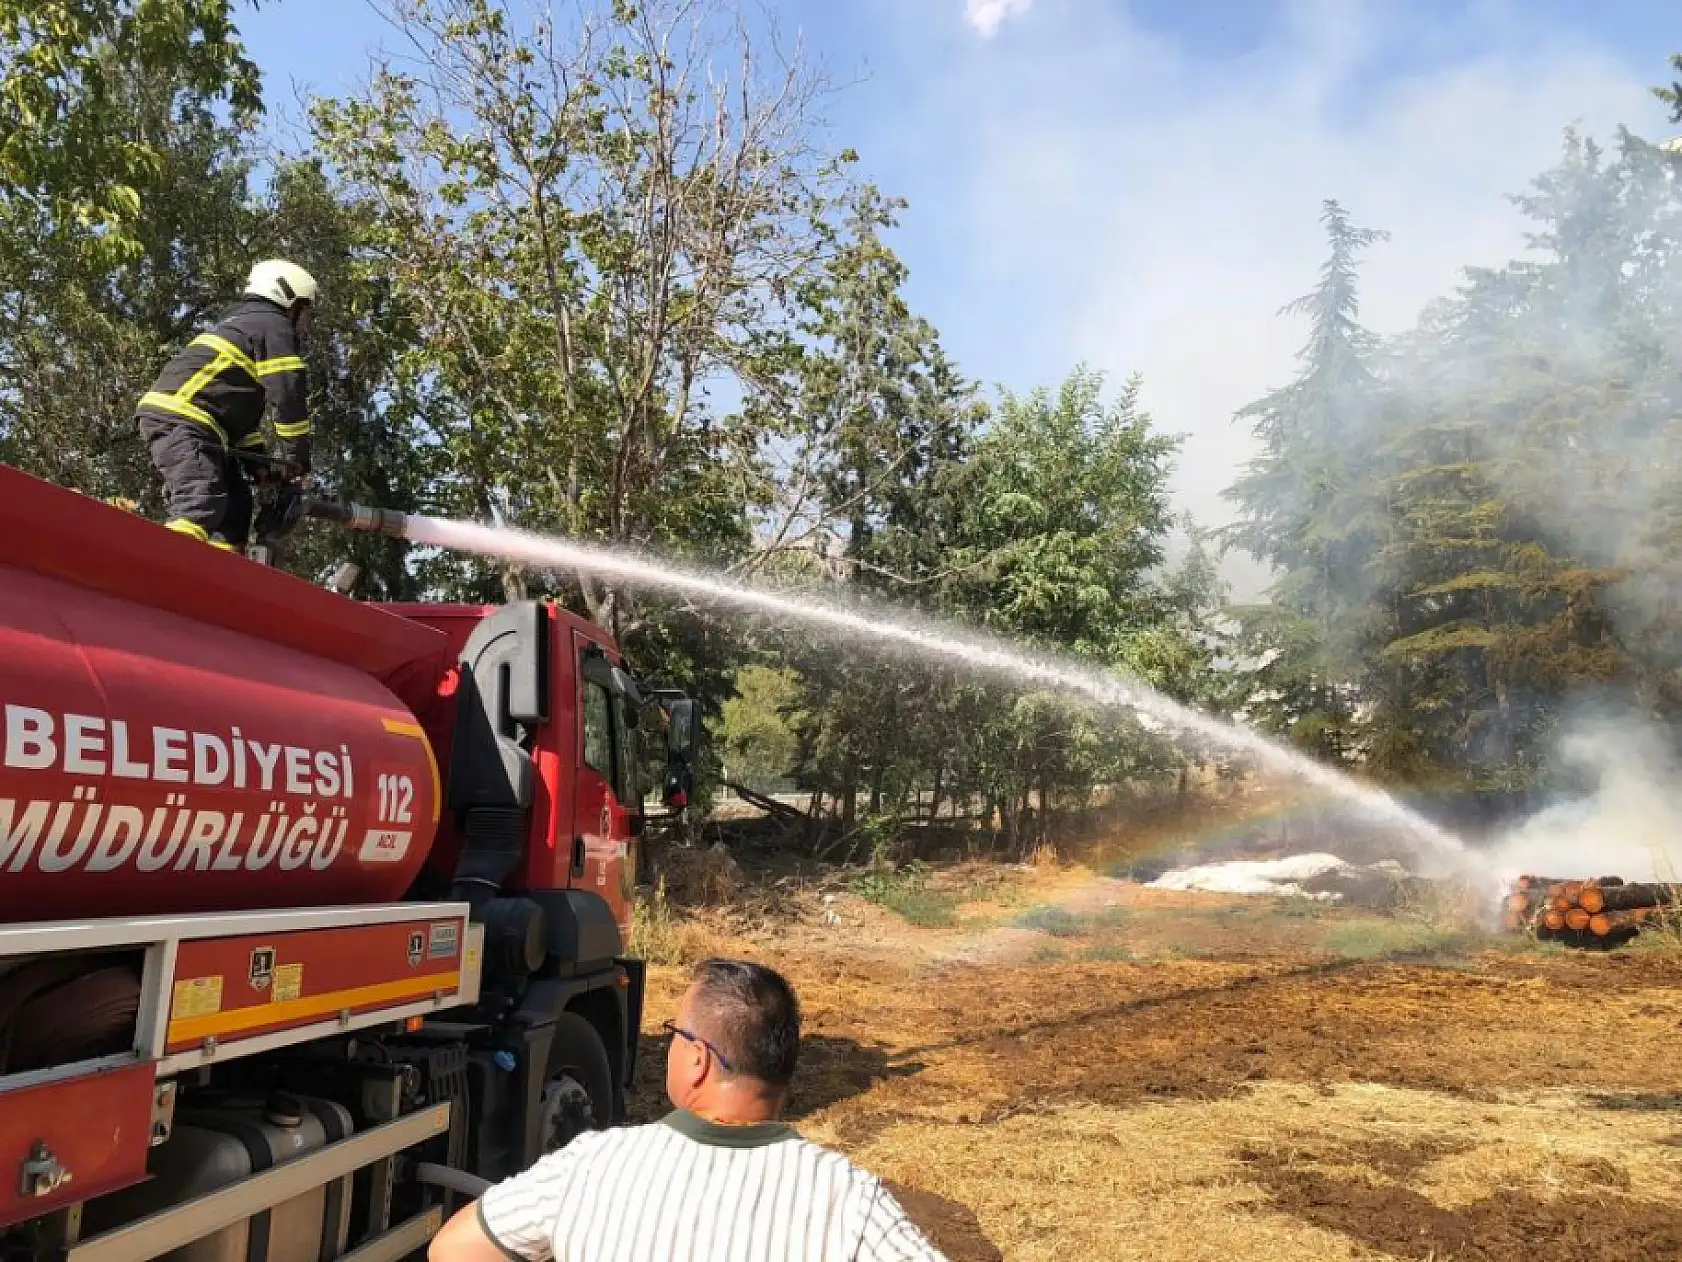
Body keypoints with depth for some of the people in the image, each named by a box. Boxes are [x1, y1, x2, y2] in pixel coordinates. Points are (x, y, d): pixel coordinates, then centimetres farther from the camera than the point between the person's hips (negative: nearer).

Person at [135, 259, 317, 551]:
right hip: (180, 418, -10)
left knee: (236, 505, 11)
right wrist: (297, 460, -1)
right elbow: (289, 394, -8)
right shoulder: (273, 325, 1)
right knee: (202, 504, -28)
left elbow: (243, 404, 31)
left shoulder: (241, 325, 32)